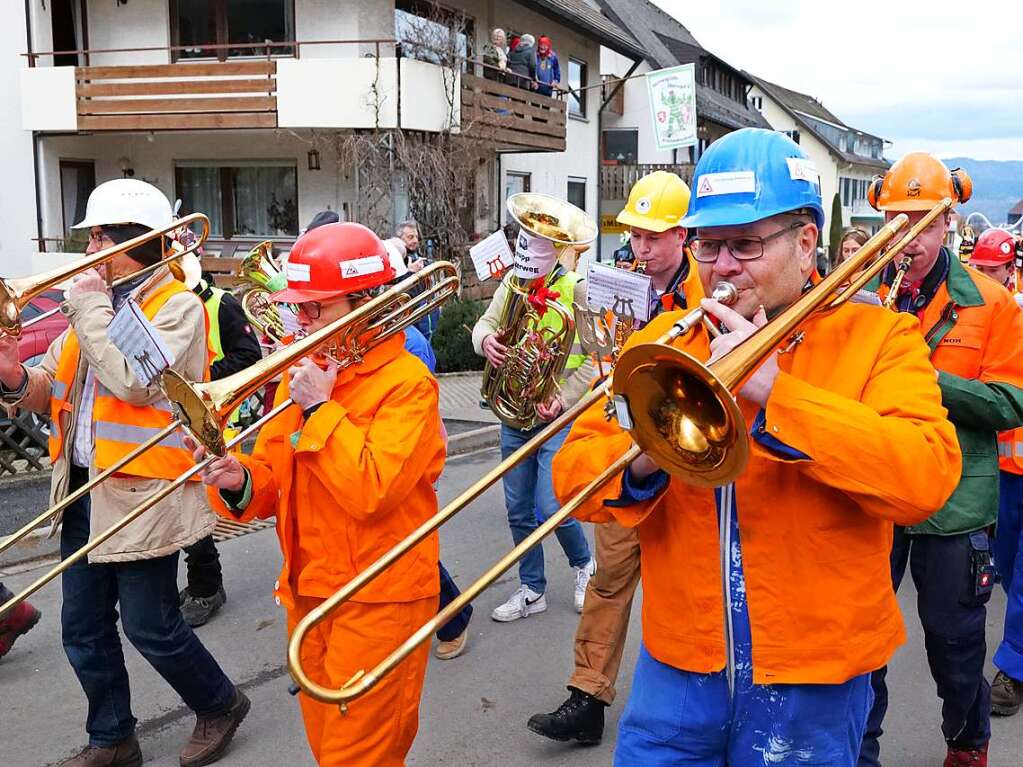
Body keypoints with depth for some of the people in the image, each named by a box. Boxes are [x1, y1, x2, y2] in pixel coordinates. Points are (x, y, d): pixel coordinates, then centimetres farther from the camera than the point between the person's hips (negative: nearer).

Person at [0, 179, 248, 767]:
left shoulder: (178, 306, -10)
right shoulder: (96, 304, 13)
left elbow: (135, 384, -25)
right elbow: (55, 392, 12)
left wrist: (89, 308, -16)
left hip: (142, 494, -8)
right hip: (84, 489, 8)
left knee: (149, 625, 1)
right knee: (83, 627, 13)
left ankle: (220, 704, 26)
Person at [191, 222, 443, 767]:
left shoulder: (406, 381, -15)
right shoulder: (303, 372, 8)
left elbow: (371, 492, -26)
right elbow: (273, 475, 10)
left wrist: (319, 407, -20)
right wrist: (239, 481, -12)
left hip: (378, 601, -7)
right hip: (307, 592, 7)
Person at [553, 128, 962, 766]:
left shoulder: (878, 337, -5)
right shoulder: (663, 339, 3)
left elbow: (928, 478, -21)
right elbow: (572, 475, -2)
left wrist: (773, 391, -26)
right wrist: (640, 463, -23)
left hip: (813, 676, -2)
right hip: (679, 665, 2)